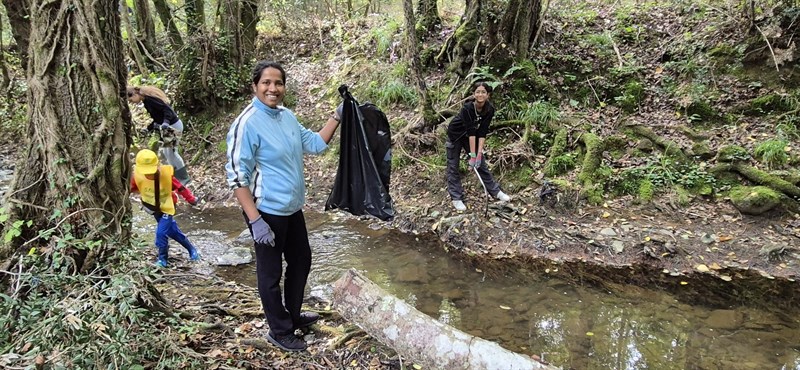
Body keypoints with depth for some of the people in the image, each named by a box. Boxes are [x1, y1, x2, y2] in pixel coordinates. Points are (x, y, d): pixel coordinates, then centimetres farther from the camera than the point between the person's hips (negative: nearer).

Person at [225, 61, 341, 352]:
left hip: (293, 208, 8)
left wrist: (337, 117, -1)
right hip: (267, 212, -8)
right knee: (271, 273, 9)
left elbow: (315, 144, 12)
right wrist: (255, 220, -24)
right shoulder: (247, 124, -19)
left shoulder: (287, 116, 3)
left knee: (301, 262, 22)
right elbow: (237, 176, -21)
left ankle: (293, 315, 43)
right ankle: (280, 331, 27)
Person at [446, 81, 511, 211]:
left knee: (481, 163, 5)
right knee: (453, 166, -2)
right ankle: (456, 198, 5)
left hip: (471, 136, 4)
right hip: (456, 134, -4)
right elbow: (471, 131, -34)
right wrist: (472, 155, -33)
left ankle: (496, 191, 15)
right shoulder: (467, 108, -33)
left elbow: (482, 132, -21)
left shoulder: (490, 109, -19)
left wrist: (479, 153, -27)